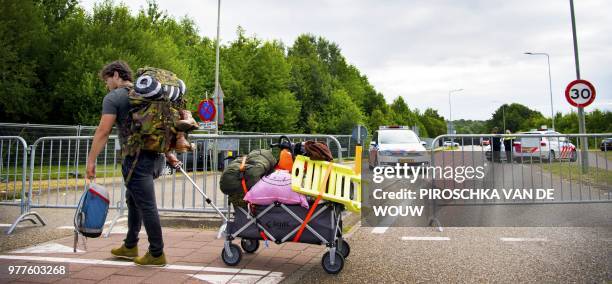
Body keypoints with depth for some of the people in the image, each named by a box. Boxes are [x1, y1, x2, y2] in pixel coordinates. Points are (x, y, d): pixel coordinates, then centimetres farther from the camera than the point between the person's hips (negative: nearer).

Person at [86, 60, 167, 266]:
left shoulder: (113, 98, -7)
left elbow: (103, 132, -14)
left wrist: (91, 160, -10)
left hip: (135, 157, -9)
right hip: (150, 154, 9)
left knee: (146, 204, -5)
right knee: (133, 201, 20)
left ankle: (157, 254, 2)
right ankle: (130, 246, 32)